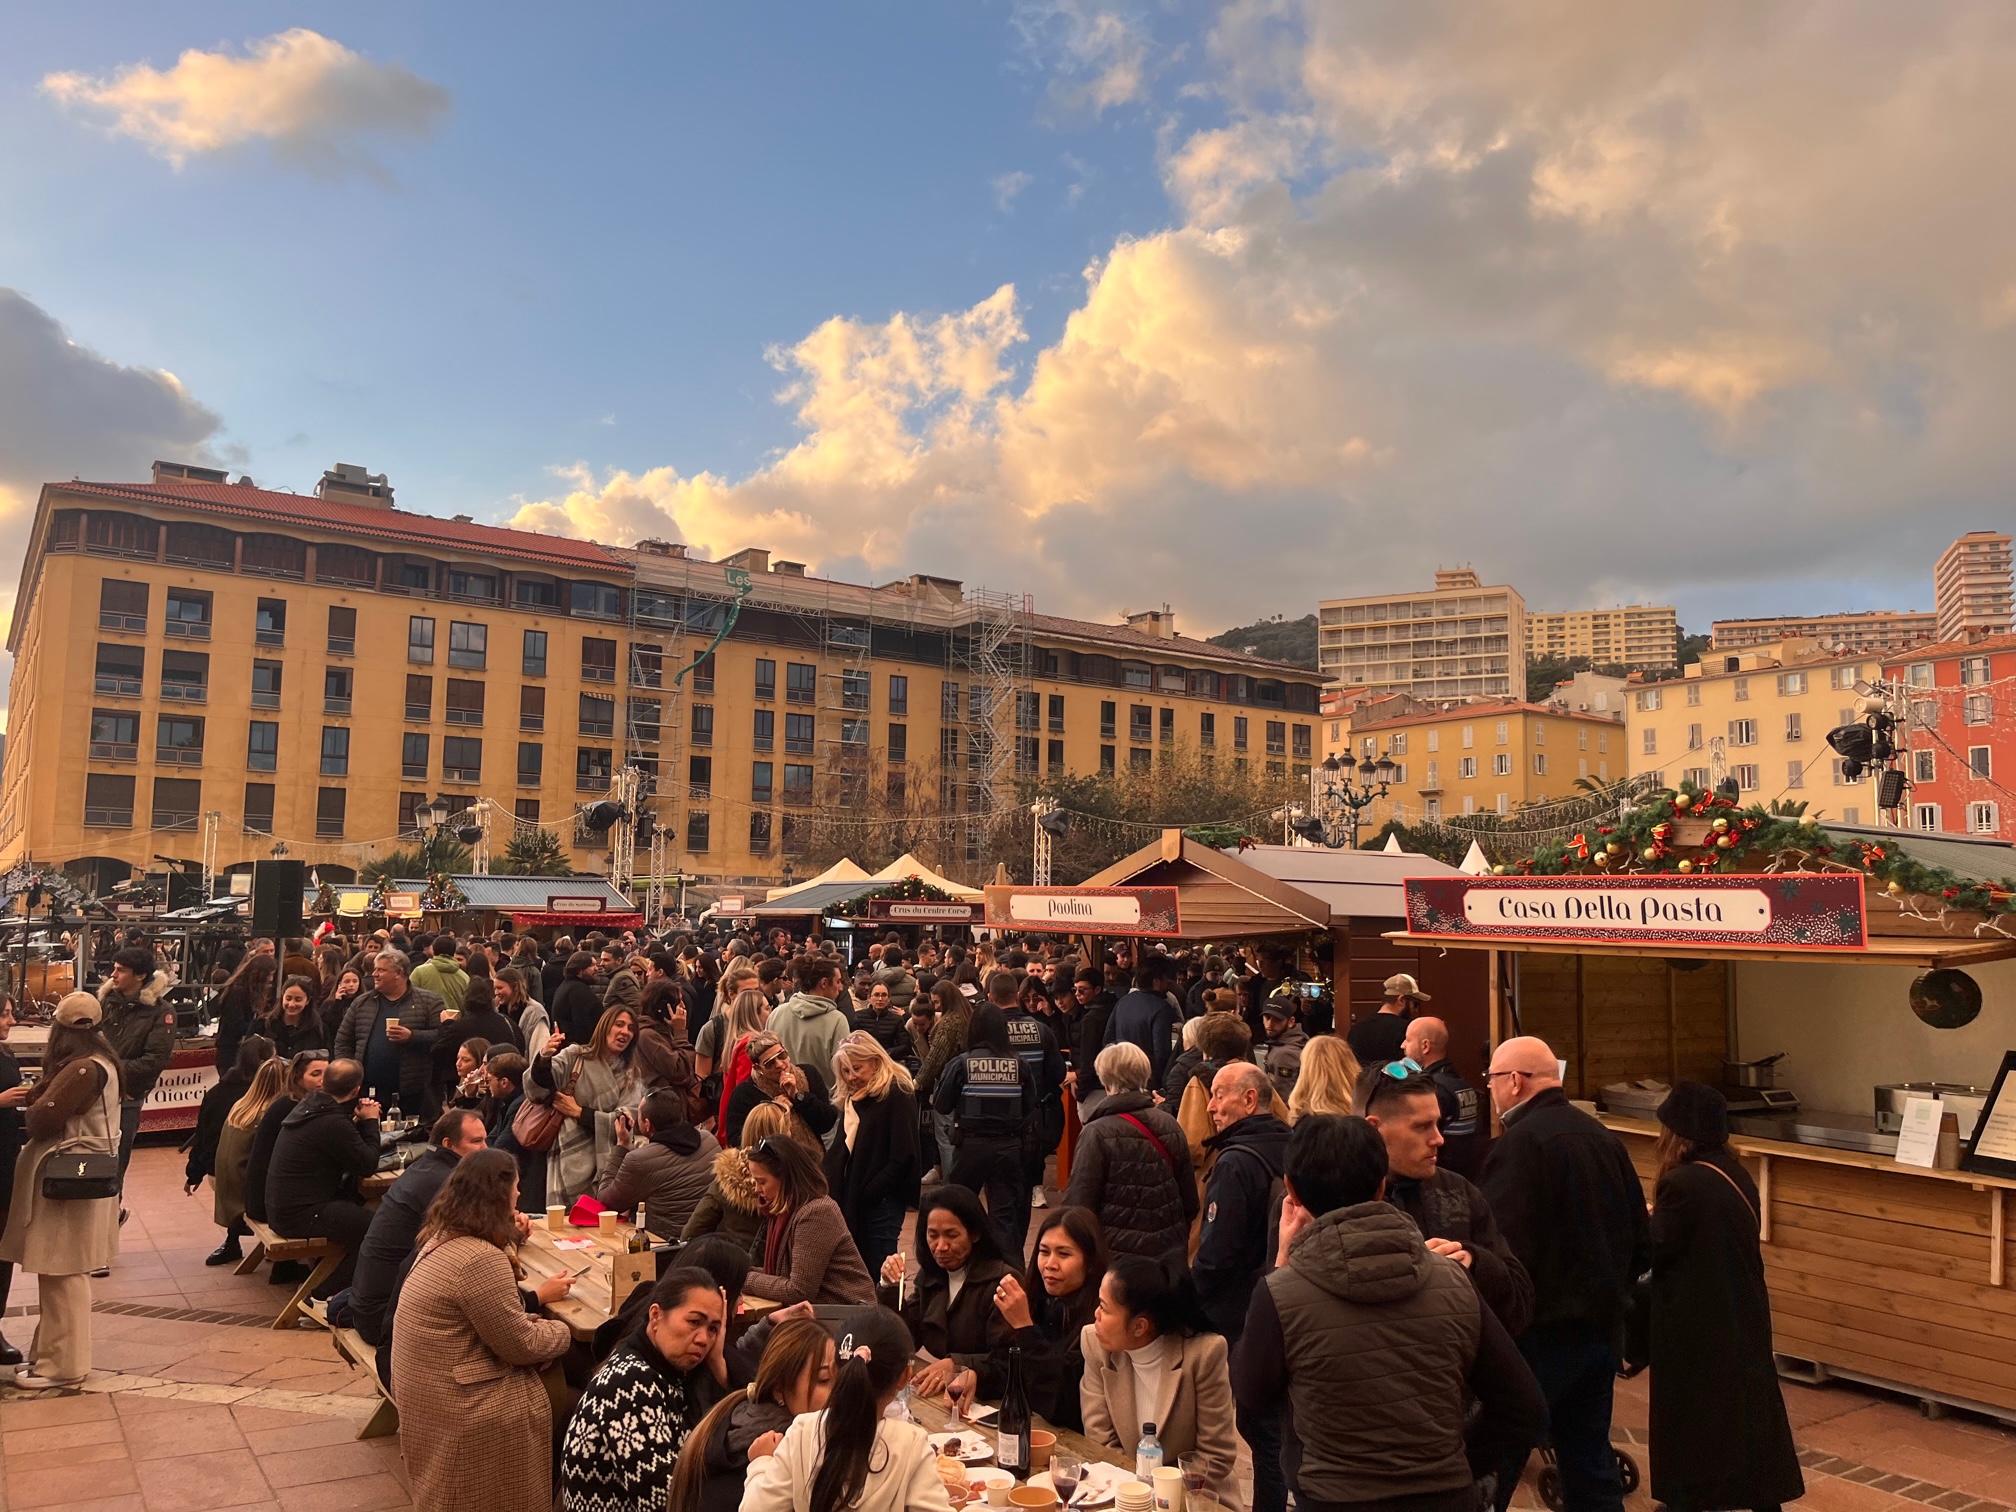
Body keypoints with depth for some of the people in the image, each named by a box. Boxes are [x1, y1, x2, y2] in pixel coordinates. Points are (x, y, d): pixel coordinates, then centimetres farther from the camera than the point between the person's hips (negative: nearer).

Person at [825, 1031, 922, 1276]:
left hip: (882, 1200, -7)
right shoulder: (851, 1098, 13)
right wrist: (830, 1181, 0)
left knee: (879, 1271, -4)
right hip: (851, 1198, 7)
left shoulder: (897, 1095, -10)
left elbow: (903, 1158, -15)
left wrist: (869, 1192, -16)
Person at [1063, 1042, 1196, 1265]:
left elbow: (1079, 1204, -13)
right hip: (1168, 1256, 5)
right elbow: (1190, 1202, 9)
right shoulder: (1171, 1127, 1)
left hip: (1116, 1257, -5)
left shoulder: (1098, 1134, -15)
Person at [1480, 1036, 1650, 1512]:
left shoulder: (1518, 1143, -18)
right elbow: (1641, 1245, 12)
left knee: (1490, 1470, 3)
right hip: (1599, 1328, 8)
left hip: (1538, 1332, -8)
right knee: (1591, 1464, 18)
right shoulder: (1604, 1138, 6)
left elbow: (1501, 1251, -25)